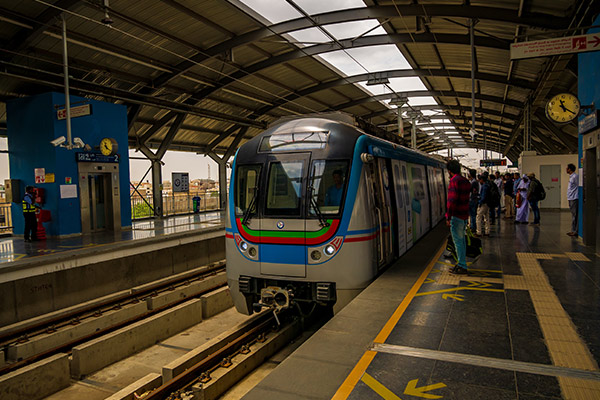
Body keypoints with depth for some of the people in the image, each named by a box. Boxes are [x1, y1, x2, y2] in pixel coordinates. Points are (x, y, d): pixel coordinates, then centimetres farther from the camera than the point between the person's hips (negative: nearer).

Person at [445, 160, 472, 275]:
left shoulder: (454, 181, -16)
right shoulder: (465, 181, 12)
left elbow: (452, 200, -21)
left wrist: (448, 217, -18)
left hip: (456, 216, -9)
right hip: (465, 215, 9)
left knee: (458, 241, -3)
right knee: (462, 239, 17)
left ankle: (462, 267, 2)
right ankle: (462, 263, 26)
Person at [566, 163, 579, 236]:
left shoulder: (575, 176, -13)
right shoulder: (571, 176, 17)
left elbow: (579, 187, -14)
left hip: (574, 199, -10)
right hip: (571, 199, 10)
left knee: (575, 216, -7)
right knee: (573, 215, 13)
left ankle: (575, 231, -5)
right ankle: (573, 230, 18)